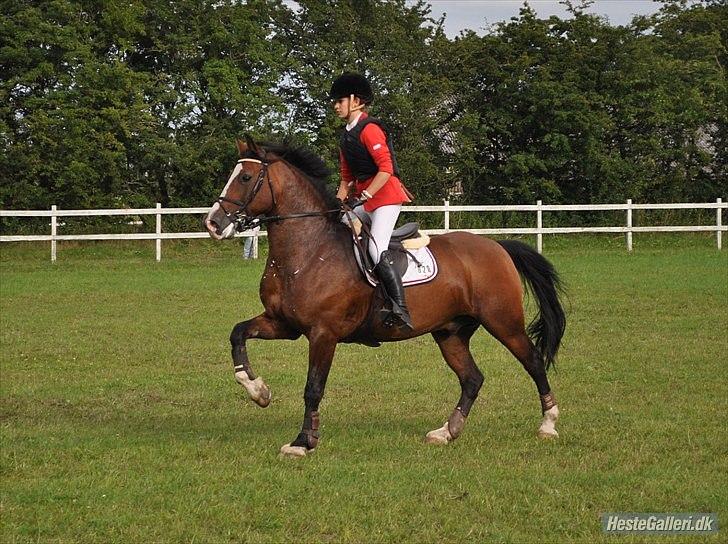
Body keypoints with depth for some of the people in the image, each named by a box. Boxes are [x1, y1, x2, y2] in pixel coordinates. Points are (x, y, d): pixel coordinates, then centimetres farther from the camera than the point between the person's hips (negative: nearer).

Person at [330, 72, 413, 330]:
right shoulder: (346, 136, 16)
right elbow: (347, 177, 22)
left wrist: (364, 196, -23)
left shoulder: (370, 129, -13)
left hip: (385, 194, -10)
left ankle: (401, 310, -23)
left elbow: (386, 169, -22)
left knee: (377, 251, -22)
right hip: (363, 197, 10)